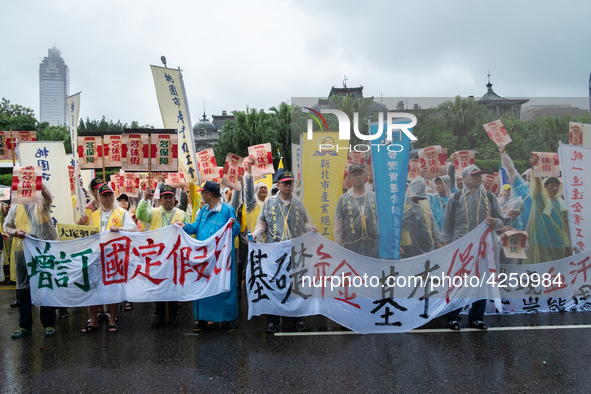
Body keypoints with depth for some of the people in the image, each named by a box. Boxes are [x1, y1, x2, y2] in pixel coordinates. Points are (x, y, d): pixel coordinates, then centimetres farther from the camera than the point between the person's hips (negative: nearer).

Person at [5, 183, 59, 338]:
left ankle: (48, 323, 12)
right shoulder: (16, 206, 14)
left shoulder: (43, 202, 3)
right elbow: (6, 226, 18)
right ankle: (25, 325, 18)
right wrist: (15, 232, -4)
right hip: (22, 251, 4)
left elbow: (47, 193, -20)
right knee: (23, 288, 7)